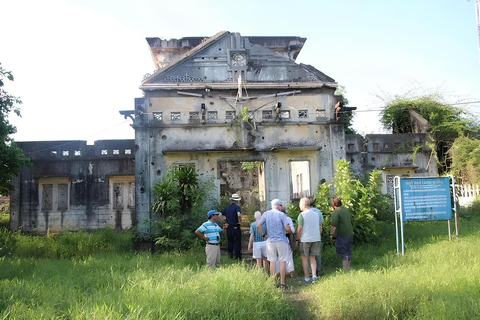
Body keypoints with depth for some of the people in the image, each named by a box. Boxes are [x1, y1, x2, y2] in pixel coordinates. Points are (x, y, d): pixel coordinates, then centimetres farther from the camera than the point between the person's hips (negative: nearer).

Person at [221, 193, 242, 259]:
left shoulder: (227, 207, 9)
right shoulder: (237, 207, -10)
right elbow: (239, 215, -29)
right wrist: (240, 221, -12)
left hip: (228, 227, 6)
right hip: (236, 227, -6)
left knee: (230, 241, 16)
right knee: (237, 241, 3)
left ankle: (230, 254, 21)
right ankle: (237, 256, 5)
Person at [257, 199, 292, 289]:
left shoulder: (266, 214, 4)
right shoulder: (281, 214, -6)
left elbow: (258, 226, -2)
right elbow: (287, 228, -14)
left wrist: (263, 235, 9)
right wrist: (290, 232, 7)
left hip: (270, 241, 3)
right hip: (281, 241, -3)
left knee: (272, 261, 10)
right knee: (282, 261, 4)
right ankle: (282, 283, 4)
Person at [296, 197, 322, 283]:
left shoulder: (302, 215, -11)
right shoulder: (316, 214, 8)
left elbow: (299, 228, -14)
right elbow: (320, 227, 14)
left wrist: (297, 238, -3)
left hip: (305, 239, -5)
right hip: (316, 239, 5)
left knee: (305, 258, 7)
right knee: (312, 257, 14)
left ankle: (307, 278, 9)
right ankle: (314, 275, 0)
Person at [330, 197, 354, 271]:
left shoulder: (336, 212, -14)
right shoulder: (346, 210, 12)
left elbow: (334, 225, -19)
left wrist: (331, 234, -12)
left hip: (342, 235, -8)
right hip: (350, 234, 8)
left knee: (342, 252, -2)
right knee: (348, 252, 16)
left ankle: (345, 269, -4)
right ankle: (349, 268, 24)